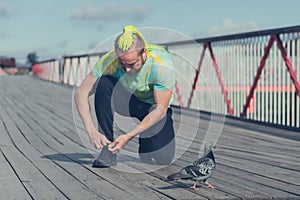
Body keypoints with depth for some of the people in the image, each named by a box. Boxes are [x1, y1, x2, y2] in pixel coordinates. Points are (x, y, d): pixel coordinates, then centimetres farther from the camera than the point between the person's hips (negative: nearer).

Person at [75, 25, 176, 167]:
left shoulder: (162, 63, -32)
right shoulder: (109, 60, -27)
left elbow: (160, 109, -28)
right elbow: (81, 93, -23)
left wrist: (128, 136, -35)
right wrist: (92, 131, -35)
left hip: (154, 106, -2)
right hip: (126, 100, 2)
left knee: (161, 159, -25)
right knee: (103, 83, -32)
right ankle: (108, 149, -25)